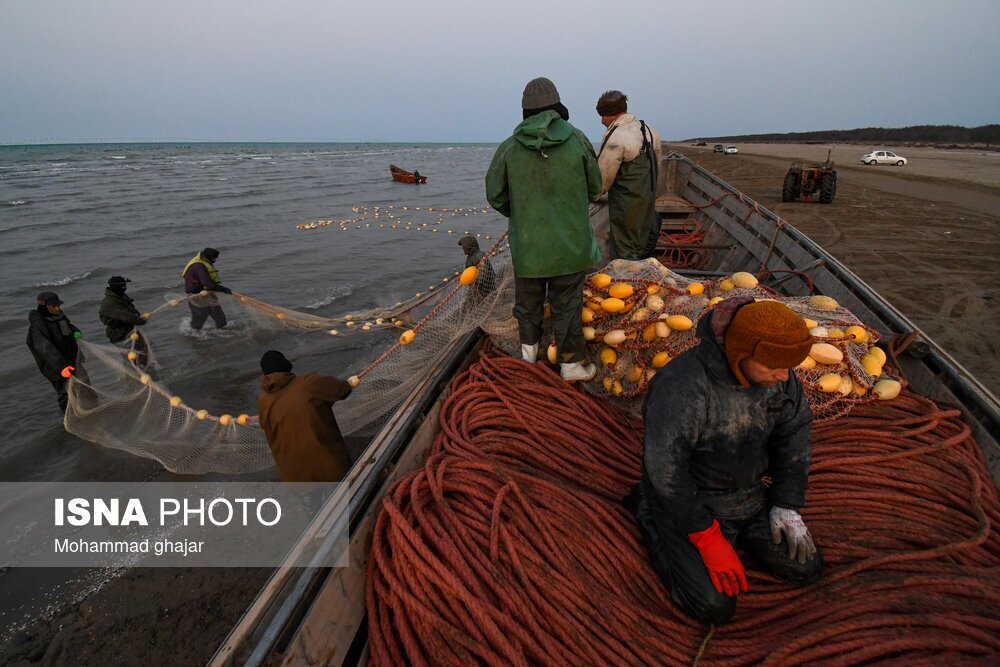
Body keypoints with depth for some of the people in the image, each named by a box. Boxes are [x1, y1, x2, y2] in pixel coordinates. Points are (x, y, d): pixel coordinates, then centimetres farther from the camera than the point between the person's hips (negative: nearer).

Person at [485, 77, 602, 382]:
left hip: (526, 243, 1)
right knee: (567, 305, 10)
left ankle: (529, 349, 35)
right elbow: (595, 187, 4)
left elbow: (495, 196, 2)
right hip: (570, 243, 0)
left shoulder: (508, 148, -6)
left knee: (528, 299, 20)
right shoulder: (577, 139, -7)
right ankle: (572, 363, 20)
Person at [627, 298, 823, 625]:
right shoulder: (682, 389, -36)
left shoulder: (775, 371, -14)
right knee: (715, 607, -9)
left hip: (749, 495, 6)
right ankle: (648, 515, 9)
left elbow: (796, 428, 1)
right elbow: (666, 473, -30)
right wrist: (709, 541, -22)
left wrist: (787, 505, -2)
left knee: (806, 568, 9)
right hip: (688, 500, -6)